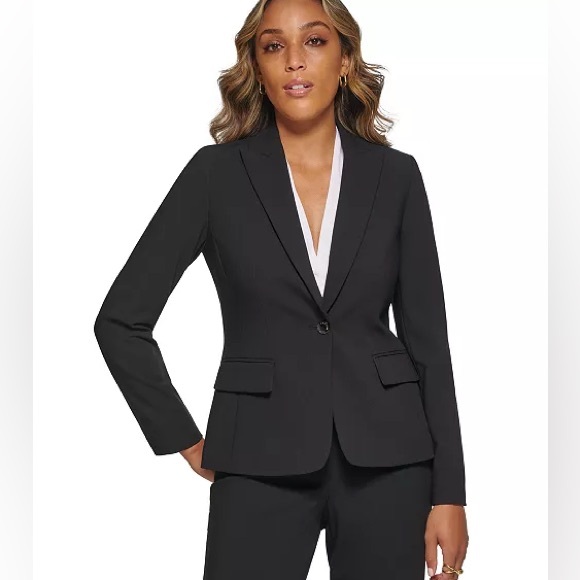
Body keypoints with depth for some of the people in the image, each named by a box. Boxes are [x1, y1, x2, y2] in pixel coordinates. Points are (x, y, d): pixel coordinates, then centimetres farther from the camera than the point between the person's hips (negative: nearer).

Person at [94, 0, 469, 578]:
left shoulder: (394, 176, 4)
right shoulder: (218, 173, -1)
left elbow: (427, 338, 4)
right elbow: (121, 321, 1)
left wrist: (449, 492, 1)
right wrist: (186, 442, 1)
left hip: (385, 457, 2)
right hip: (262, 461, -1)